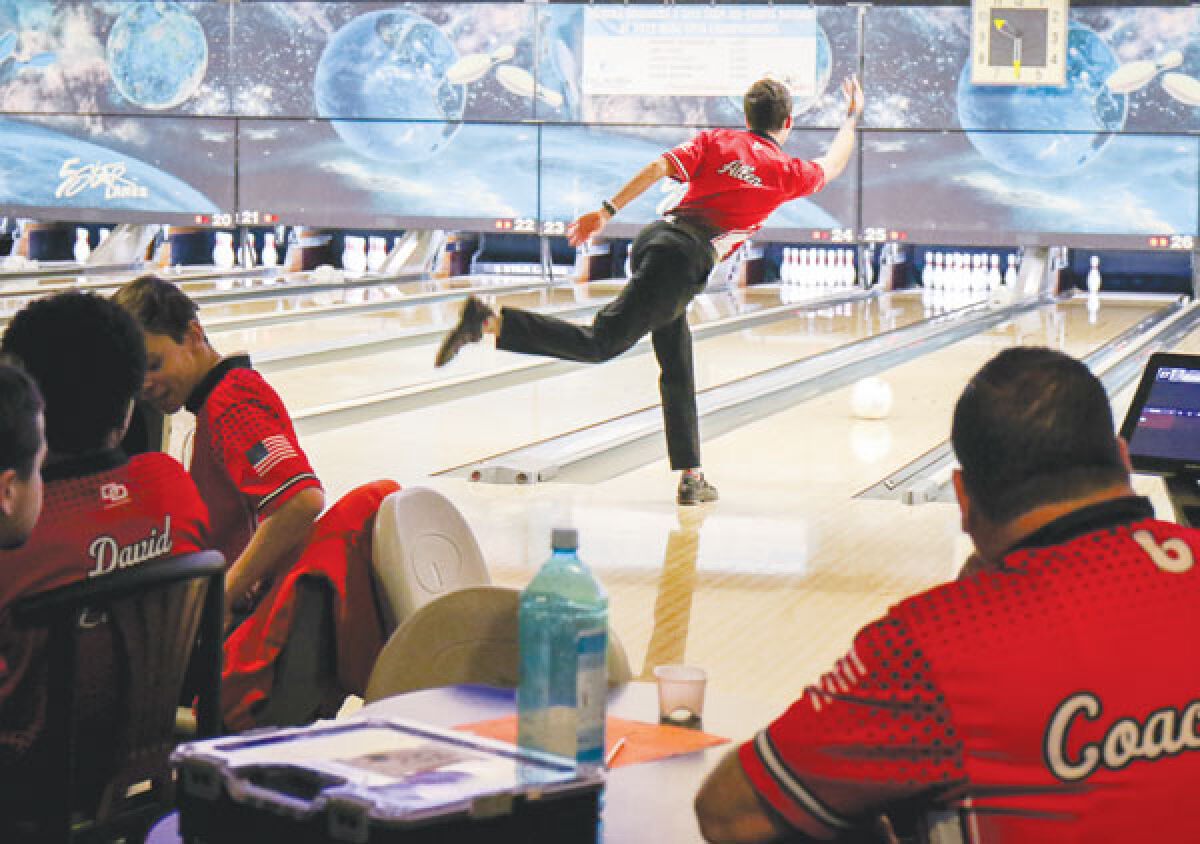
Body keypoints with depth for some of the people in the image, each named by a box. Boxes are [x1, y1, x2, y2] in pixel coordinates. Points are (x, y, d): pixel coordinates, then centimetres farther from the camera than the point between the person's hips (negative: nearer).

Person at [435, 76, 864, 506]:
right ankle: (490, 321, -26)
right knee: (599, 344, -11)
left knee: (679, 370, 12)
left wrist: (606, 211, 3)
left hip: (656, 237, 6)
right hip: (685, 260, -6)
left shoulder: (715, 140, 16)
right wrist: (852, 119, 48)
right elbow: (831, 166, 32)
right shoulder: (787, 171, 10)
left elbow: (660, 167, 3)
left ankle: (691, 478, 14)